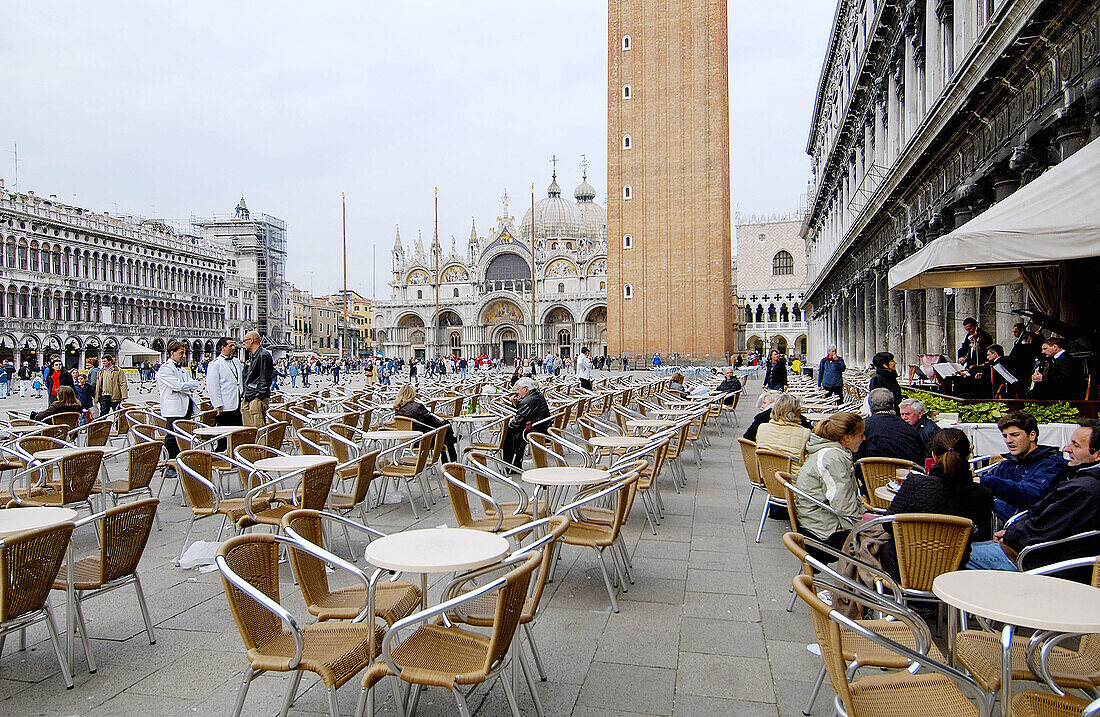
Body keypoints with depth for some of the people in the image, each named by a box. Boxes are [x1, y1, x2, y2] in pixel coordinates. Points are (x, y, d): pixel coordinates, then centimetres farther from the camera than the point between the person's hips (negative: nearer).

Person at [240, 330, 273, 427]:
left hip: (257, 398, -10)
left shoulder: (263, 355, -12)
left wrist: (259, 397, -18)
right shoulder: (252, 356, 18)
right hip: (248, 398, 10)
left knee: (258, 428, -10)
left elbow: (265, 379, -15)